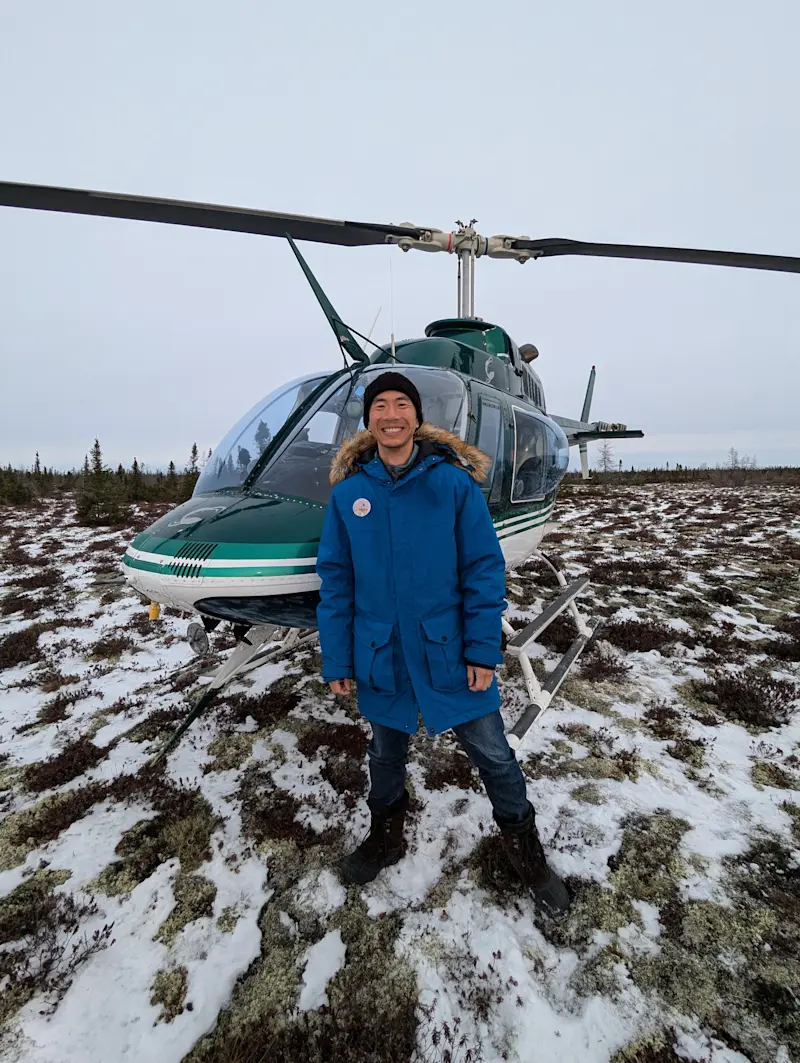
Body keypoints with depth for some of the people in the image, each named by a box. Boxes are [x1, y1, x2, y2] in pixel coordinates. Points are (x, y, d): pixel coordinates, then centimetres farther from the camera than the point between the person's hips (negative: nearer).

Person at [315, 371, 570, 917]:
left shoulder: (454, 482, -9)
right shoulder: (348, 493, -3)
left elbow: (484, 568, -8)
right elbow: (336, 581, 0)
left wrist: (483, 649, -11)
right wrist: (337, 661, 0)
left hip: (448, 650, -1)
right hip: (381, 655, 2)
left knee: (492, 752, 13)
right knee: (387, 751, 22)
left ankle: (526, 850, 41)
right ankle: (386, 837, 50)